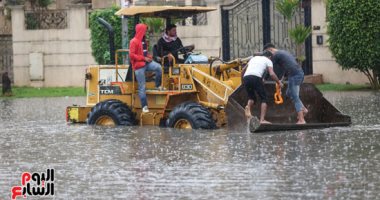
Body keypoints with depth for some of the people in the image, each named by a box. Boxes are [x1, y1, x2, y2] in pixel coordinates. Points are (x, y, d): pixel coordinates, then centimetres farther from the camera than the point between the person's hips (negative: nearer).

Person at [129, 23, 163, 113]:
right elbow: (132, 55, -17)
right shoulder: (134, 41, -12)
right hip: (139, 65, -7)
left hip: (146, 62, 7)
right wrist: (144, 58, -18)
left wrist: (149, 56, 4)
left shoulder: (143, 41, 13)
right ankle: (144, 106, 2)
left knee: (158, 67, -23)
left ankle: (158, 86, -3)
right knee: (142, 86, -4)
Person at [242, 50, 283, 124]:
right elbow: (272, 74, 1)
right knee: (264, 98, 9)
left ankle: (248, 108, -11)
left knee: (252, 97, 23)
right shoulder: (268, 61, 17)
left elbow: (243, 71, 36)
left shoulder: (254, 58, 33)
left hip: (246, 77, 5)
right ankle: (262, 119, -3)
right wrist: (279, 82, 15)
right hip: (256, 78, -5)